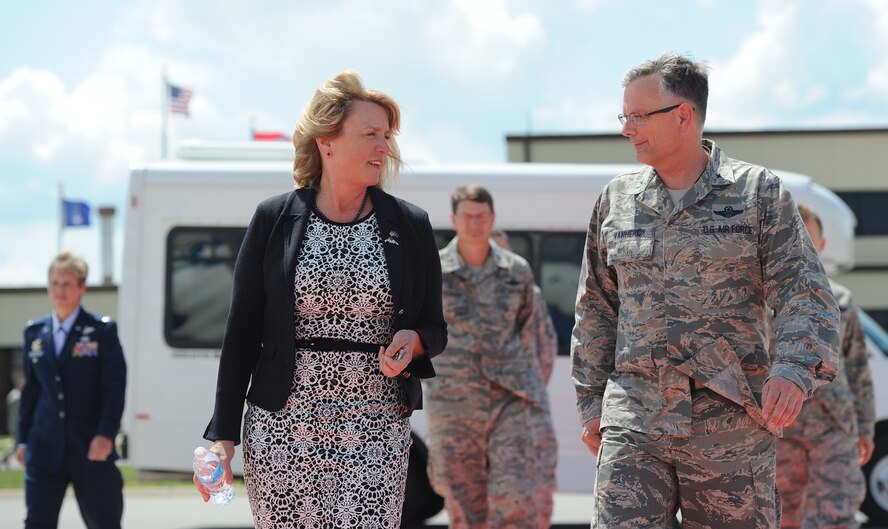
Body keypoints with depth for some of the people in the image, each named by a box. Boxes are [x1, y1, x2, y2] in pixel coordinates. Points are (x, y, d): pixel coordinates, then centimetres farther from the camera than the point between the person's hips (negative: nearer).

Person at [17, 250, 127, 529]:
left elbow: (115, 387, -7)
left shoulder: (102, 331, -2)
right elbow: (30, 389, 14)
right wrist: (23, 440, 10)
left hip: (91, 451, -3)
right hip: (45, 449, 3)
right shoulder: (34, 332, 11)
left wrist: (105, 435, -17)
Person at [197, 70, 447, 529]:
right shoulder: (274, 221, 4)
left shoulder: (410, 226, 8)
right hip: (282, 429, 0)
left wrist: (413, 340, -10)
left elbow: (435, 328, 15)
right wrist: (222, 435, 0)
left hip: (376, 434, 1)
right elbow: (241, 333, 5)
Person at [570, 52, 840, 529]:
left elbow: (805, 295, -3)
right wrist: (590, 401, 14)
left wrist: (793, 368, -21)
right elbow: (596, 310, 20)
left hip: (731, 426, -2)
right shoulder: (616, 200, 13)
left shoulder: (759, 193, 4)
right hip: (633, 420, 2)